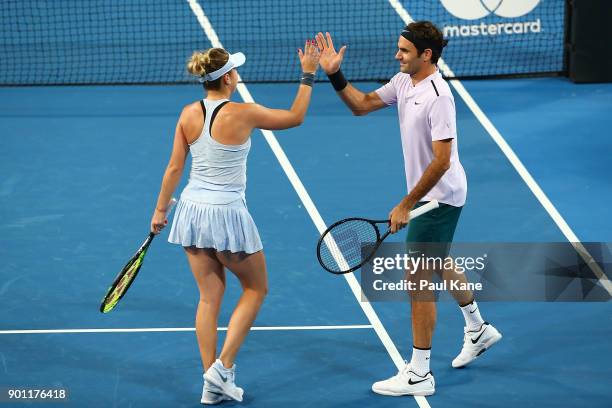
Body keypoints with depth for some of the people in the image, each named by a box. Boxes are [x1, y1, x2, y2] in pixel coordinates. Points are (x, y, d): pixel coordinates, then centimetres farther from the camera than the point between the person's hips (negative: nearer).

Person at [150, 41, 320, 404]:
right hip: (227, 214, -5)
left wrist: (161, 210, 13)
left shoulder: (189, 114, -1)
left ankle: (213, 386, 14)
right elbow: (295, 117, -1)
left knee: (210, 296, 13)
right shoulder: (243, 114, -15)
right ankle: (223, 367, 6)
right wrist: (309, 75, 7)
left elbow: (174, 168, 3)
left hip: (192, 210, 5)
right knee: (256, 289, 16)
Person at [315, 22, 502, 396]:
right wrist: (335, 74, -4)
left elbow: (441, 161, -29)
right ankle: (478, 330, 47)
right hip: (429, 194, 10)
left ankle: (419, 375, 0)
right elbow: (362, 105, 11)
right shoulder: (403, 82, 1)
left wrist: (406, 205, -26)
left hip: (439, 198, -10)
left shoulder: (438, 97, -27)